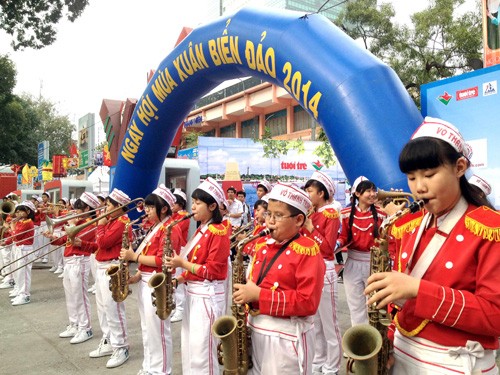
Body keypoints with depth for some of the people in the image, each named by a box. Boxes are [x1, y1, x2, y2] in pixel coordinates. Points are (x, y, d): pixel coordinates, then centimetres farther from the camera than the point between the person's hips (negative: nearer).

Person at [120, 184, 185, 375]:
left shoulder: (170, 229, -16)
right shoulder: (155, 227, 15)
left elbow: (161, 261, -22)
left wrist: (134, 256, -16)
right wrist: (138, 275, 6)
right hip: (146, 282, 10)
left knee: (157, 330, 0)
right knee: (147, 329, 17)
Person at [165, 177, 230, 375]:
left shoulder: (218, 232, -16)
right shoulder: (200, 231, 13)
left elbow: (211, 271, -20)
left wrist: (182, 263, -18)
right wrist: (179, 278, 3)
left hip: (207, 295, -9)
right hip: (192, 292, 10)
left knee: (201, 352, -2)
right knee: (188, 347, 18)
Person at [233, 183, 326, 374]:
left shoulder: (307, 251, -14)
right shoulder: (262, 245, 6)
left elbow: (307, 302, -21)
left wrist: (259, 295, -23)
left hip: (288, 336, -6)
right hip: (256, 330, 7)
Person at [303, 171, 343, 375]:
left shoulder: (331, 213, -10)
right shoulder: (311, 213, 10)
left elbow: (328, 247, -19)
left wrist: (310, 227, -18)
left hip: (324, 269, -8)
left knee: (329, 321, 3)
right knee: (314, 320, 17)